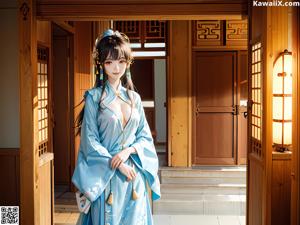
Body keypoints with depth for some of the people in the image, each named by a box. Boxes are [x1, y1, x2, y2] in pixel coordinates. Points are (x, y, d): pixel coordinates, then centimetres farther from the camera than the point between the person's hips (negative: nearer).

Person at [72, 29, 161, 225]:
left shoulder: (134, 98, 8)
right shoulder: (94, 97, -4)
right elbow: (89, 141, -8)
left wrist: (128, 151, -10)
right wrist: (116, 164, -14)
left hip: (135, 176, 4)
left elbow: (145, 137, 9)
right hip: (106, 176, -4)